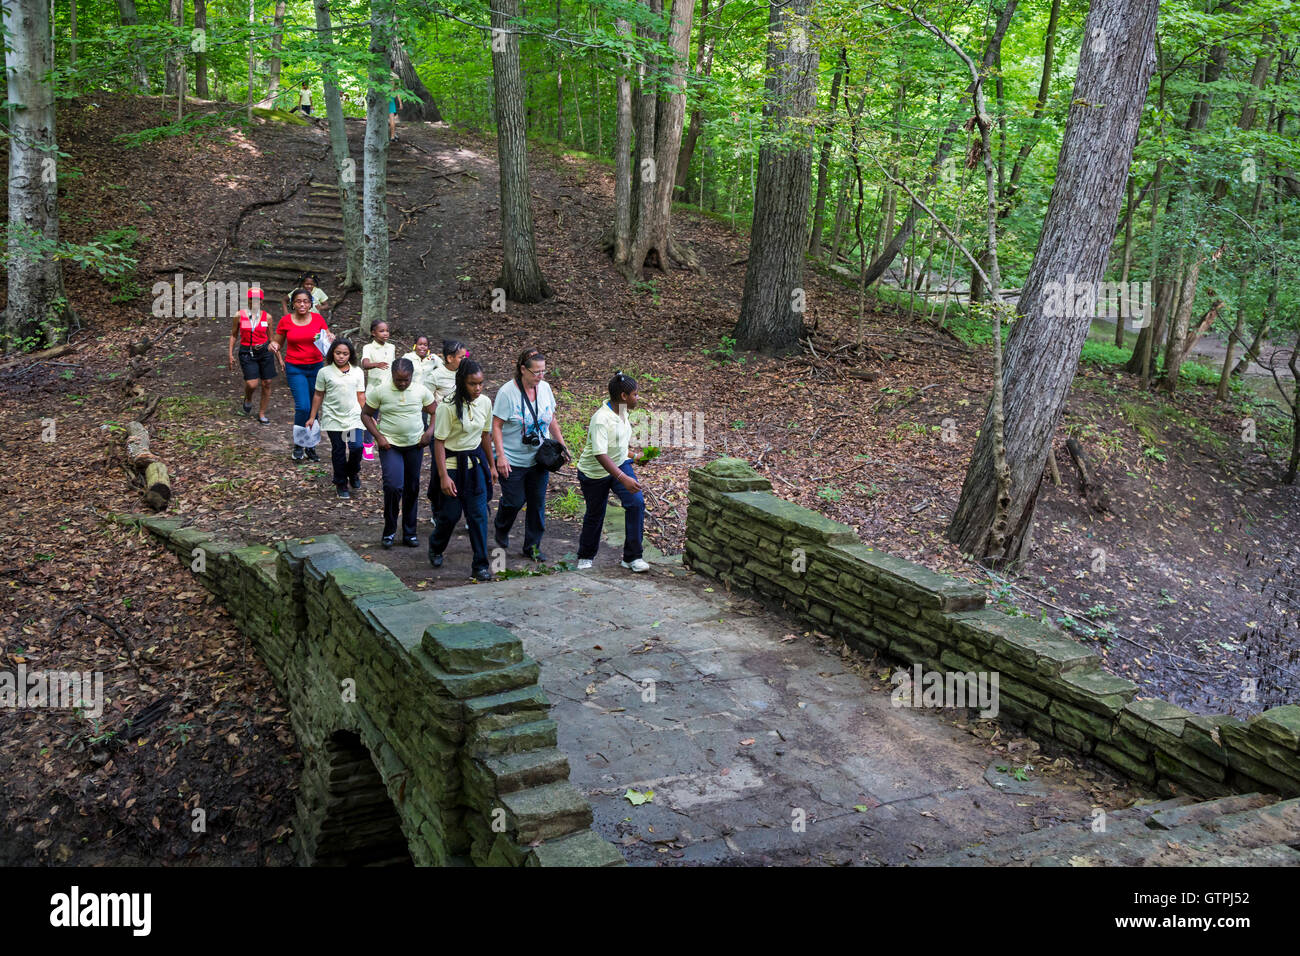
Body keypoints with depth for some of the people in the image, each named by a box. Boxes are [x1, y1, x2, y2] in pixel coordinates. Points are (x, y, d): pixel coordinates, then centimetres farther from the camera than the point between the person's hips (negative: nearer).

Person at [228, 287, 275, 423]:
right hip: (247, 352, -2)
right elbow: (233, 335, 9)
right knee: (252, 384, -15)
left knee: (266, 383, 2)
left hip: (265, 351, 2)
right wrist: (231, 354, 4)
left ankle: (262, 413, 19)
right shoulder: (239, 315, -1)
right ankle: (248, 399, 21)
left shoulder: (267, 316, 2)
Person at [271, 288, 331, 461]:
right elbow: (278, 344, 9)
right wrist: (274, 347, -14)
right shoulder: (285, 321, -2)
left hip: (316, 367, 2)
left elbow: (328, 340, 11)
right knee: (303, 406, -16)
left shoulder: (318, 318, 2)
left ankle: (311, 447, 19)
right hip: (295, 369, -2)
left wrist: (330, 338, -12)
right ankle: (298, 445, 3)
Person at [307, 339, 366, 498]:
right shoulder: (325, 372, -3)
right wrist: (312, 417, 6)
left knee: (356, 447, -13)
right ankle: (341, 483, 20)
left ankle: (353, 473, 17)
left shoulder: (357, 372, 2)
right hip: (333, 418, -1)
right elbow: (319, 396, 4)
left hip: (353, 416, 1)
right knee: (338, 451, 6)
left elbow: (361, 396, 8)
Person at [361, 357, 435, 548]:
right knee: (393, 486, -17)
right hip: (390, 446, -3)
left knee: (412, 489, 10)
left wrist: (429, 432, -7)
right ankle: (389, 531, 3)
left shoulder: (421, 391, -2)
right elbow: (365, 414, 1)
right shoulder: (380, 391, -8)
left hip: (415, 446, 3)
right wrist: (378, 436, -11)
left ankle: (409, 533, 22)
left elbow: (435, 413, 9)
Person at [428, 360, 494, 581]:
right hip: (451, 463, -4)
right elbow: (439, 442, -15)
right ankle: (435, 547, 37)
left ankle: (480, 565, 8)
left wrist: (491, 465, 17)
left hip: (475, 463, 4)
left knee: (478, 514, 0)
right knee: (450, 513, 6)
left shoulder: (485, 403, -2)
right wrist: (443, 476, -19)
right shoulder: (448, 407, -18)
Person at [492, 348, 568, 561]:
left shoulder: (545, 388, 1)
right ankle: (500, 531, 34)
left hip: (539, 459, 5)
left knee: (537, 503, 7)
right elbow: (497, 426, -13)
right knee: (514, 501, 3)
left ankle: (533, 546, 20)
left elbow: (552, 419, 14)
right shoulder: (507, 392, -15)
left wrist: (562, 444, 12)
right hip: (513, 461, -5)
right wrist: (500, 456, -19)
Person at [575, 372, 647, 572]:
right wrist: (623, 479, -46)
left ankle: (632, 557, -5)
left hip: (620, 465, 6)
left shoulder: (622, 411, -4)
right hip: (595, 472, -6)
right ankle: (585, 557, 35)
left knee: (636, 502, -14)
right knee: (595, 515, 9)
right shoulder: (601, 420, -31)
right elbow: (600, 454, -38)